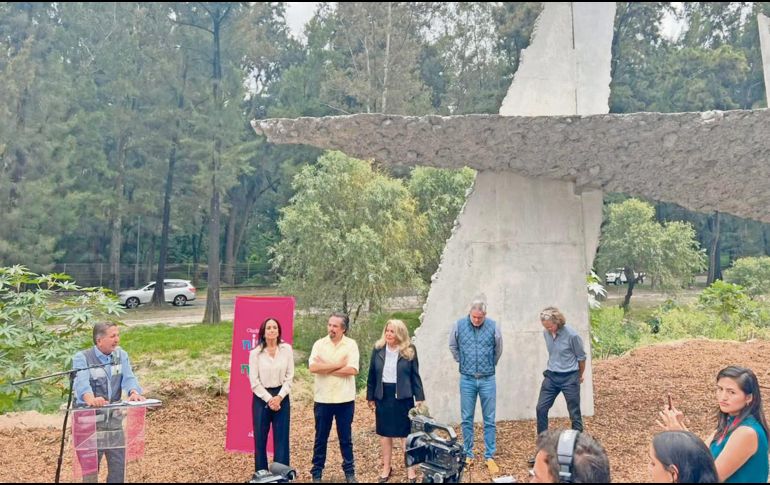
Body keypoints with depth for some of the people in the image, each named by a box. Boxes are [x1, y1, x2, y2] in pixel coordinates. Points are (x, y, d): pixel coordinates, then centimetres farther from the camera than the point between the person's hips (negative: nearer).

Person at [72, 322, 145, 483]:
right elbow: (81, 382, -30)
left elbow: (129, 378, -11)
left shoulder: (121, 355, 3)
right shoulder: (82, 358, -12)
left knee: (118, 465, 11)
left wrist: (134, 393, -34)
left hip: (114, 420, 4)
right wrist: (91, 399, -51)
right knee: (90, 468, 5)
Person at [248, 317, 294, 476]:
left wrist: (279, 397, -11)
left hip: (281, 397, 1)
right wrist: (269, 399, -12)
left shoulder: (287, 349, -1)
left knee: (281, 438, 4)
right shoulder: (255, 352, -4)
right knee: (260, 438, 5)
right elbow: (254, 381, -6)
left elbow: (290, 377, 0)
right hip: (261, 398, -1)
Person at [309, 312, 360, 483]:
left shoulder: (351, 344, -5)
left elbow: (353, 370, -17)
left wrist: (325, 368, -14)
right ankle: (316, 472, 25)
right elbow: (313, 368, -16)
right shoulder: (319, 344, -2)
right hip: (322, 399, 1)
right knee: (321, 438, 12)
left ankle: (349, 472, 26)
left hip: (345, 399, -1)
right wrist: (339, 364, -16)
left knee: (346, 438, 12)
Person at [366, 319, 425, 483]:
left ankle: (410, 468, 19)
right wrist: (370, 397, 5)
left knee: (406, 433, 5)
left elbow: (415, 375, -2)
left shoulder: (409, 351, -6)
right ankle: (386, 467, 27)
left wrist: (419, 397, -4)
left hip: (403, 396, -2)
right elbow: (372, 375, 4)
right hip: (383, 396, 2)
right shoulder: (378, 349, -1)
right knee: (385, 433, 12)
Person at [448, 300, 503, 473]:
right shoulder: (459, 325, -8)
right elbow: (453, 346, 10)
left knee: (489, 420, 7)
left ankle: (490, 457, 17)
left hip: (488, 379, 0)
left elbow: (498, 349, 7)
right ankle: (468, 455, 22)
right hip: (467, 379, 1)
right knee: (467, 419, 9)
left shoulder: (493, 326, -10)